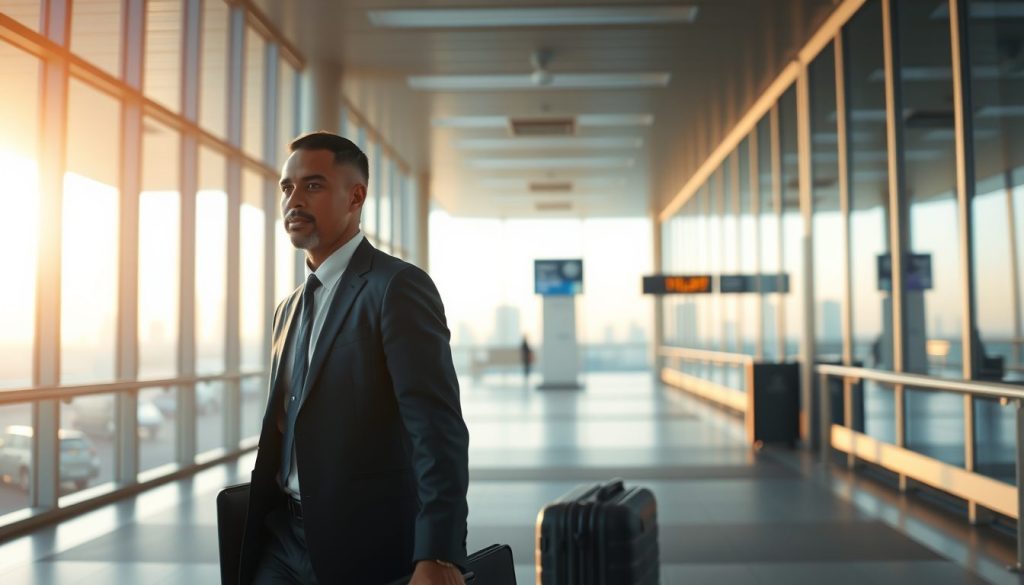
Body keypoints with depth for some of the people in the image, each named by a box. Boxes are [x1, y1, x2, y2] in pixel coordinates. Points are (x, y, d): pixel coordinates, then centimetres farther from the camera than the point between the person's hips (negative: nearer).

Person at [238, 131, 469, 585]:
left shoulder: (398, 287, -13)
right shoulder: (290, 308, 12)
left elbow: (438, 428, -21)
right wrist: (253, 528, 17)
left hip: (364, 546, -7)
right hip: (283, 537, 7)